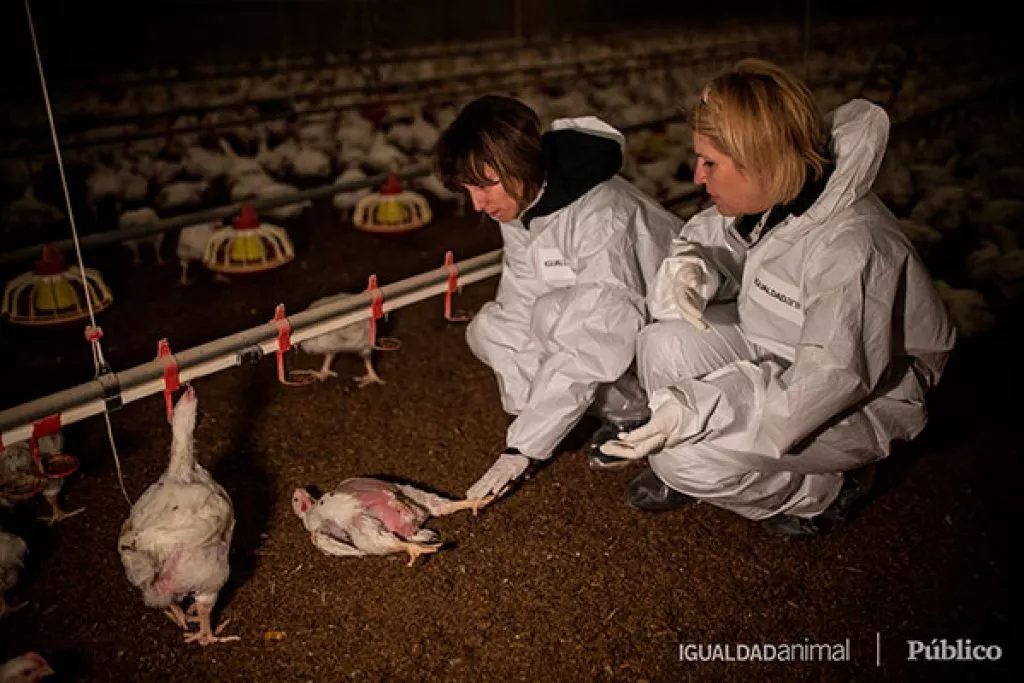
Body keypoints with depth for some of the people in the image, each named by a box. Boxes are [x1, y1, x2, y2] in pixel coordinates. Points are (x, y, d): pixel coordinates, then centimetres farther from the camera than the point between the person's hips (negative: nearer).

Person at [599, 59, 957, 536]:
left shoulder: (850, 246, -32)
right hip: (777, 363, 7)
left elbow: (831, 381, -32)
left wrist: (694, 411, -38)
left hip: (859, 407, -7)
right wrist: (690, 266, -18)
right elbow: (708, 237, 9)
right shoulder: (770, 198, -9)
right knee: (665, 344, -17)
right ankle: (685, 474, 8)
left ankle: (829, 490, 3)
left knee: (689, 457, -24)